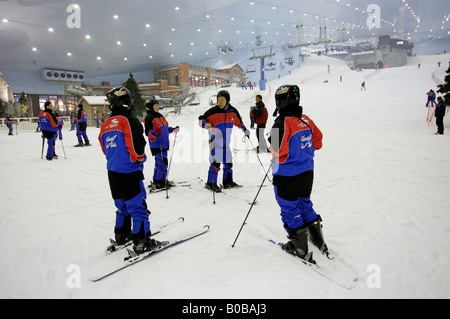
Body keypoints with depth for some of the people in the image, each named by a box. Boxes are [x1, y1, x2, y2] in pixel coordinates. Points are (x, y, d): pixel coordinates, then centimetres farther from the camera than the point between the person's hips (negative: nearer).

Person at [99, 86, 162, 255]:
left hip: (112, 172, 8)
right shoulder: (129, 120, -13)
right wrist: (140, 159, -2)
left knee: (122, 205, 21)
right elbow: (137, 146, -20)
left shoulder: (105, 125, 10)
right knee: (138, 206, 0)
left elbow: (105, 149, 14)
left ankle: (121, 235, 33)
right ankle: (142, 242, 5)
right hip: (129, 173, -8)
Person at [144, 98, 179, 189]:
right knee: (163, 163, -11)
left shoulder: (160, 116, 16)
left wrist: (172, 129, 16)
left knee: (159, 163, 14)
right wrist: (154, 132, -33)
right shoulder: (149, 118, -10)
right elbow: (147, 132, -16)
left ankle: (156, 181, 24)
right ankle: (160, 182, -3)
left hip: (164, 144, 9)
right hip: (157, 145, -9)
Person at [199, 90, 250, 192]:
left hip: (226, 143, 6)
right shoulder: (213, 111, -14)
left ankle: (228, 182, 29)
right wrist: (205, 124, -30)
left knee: (228, 162, 13)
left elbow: (238, 122, 20)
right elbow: (201, 119, -10)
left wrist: (245, 130, 24)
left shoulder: (233, 111, 2)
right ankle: (211, 183, 0)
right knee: (215, 163, -12)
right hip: (215, 142, -6)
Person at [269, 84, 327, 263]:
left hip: (287, 177, -7)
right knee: (305, 204, 24)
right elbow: (317, 142, 11)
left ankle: (301, 250, 21)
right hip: (307, 173, 7)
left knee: (290, 210, 8)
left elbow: (279, 152, -25)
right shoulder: (306, 120, 1)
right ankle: (319, 242, 37)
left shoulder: (282, 123, -21)